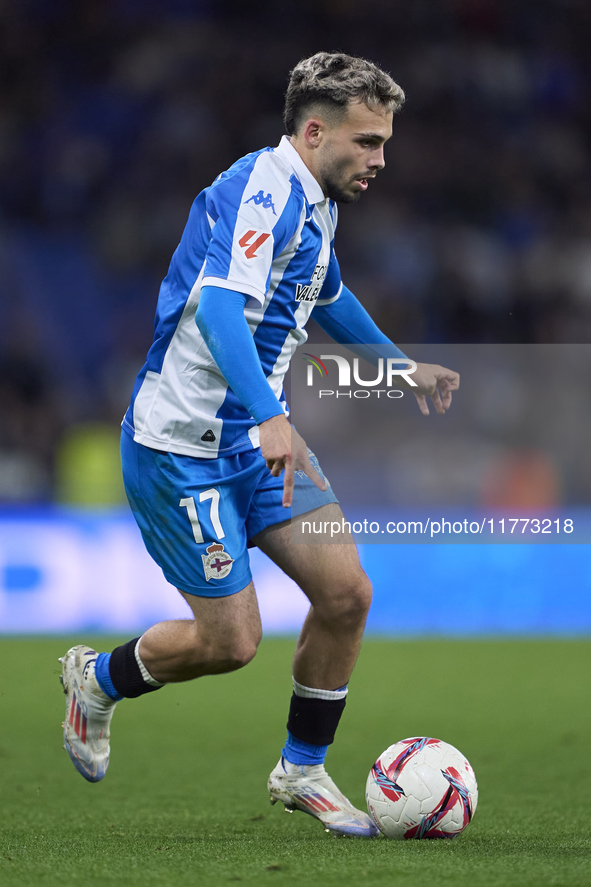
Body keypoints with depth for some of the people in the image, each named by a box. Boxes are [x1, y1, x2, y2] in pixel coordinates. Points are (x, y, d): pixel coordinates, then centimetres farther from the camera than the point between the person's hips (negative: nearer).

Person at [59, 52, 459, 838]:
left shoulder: (315, 203, 10)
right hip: (182, 445, -9)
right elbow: (219, 307, -36)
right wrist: (269, 418, -48)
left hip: (259, 438, 9)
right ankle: (96, 679, 23)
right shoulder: (264, 189, -20)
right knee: (230, 640, -6)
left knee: (346, 594, -2)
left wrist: (403, 366, 38)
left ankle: (302, 771, 14)